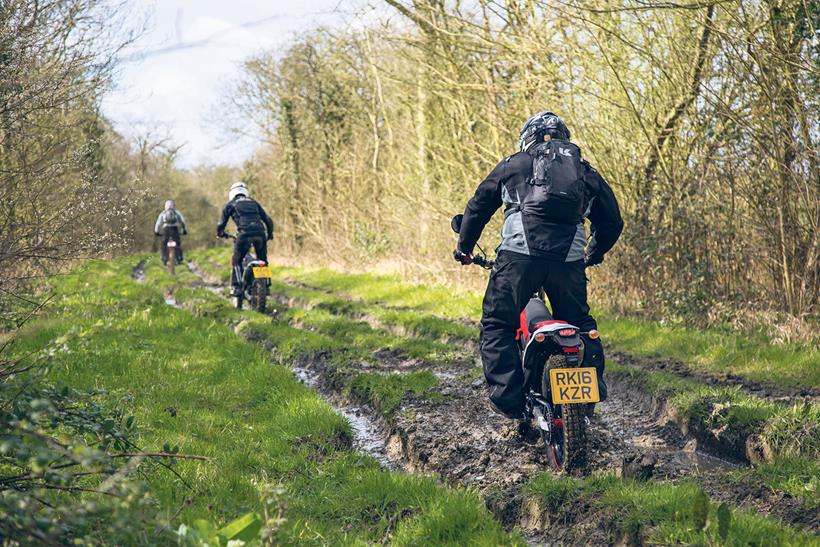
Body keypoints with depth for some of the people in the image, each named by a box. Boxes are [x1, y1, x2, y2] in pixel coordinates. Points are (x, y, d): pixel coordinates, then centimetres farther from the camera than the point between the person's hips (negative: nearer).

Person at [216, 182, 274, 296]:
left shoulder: (230, 205, 17)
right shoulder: (254, 203, 26)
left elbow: (222, 223, 17)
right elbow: (268, 220, 22)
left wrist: (220, 233, 38)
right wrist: (270, 234, 38)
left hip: (244, 235, -3)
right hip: (260, 233, 3)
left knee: (236, 260, 12)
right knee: (262, 260, 20)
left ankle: (236, 286, 3)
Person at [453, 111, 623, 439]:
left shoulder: (514, 165, 19)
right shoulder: (584, 170, 25)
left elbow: (478, 206, 23)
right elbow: (612, 220, 28)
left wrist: (464, 247, 36)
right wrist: (594, 254, 44)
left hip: (520, 253, -3)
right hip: (569, 259, 3)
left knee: (497, 325, 6)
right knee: (579, 323, 23)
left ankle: (510, 400, -6)